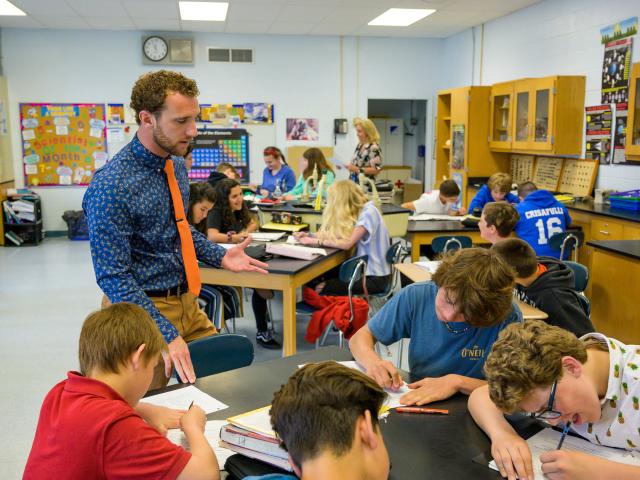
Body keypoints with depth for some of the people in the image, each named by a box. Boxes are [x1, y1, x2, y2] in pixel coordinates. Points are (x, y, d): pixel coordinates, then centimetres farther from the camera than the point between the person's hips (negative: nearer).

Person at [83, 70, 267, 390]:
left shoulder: (177, 165, 3)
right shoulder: (111, 186, -22)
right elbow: (114, 277, -22)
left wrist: (220, 257, 3)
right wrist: (166, 334, -28)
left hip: (186, 302, 7)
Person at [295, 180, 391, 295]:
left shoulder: (368, 212, -18)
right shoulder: (358, 211, 9)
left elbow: (347, 243, -25)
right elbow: (336, 234, 4)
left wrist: (316, 241, -20)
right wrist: (309, 235, -6)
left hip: (375, 277, -8)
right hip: (364, 268, 8)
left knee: (321, 288, -13)